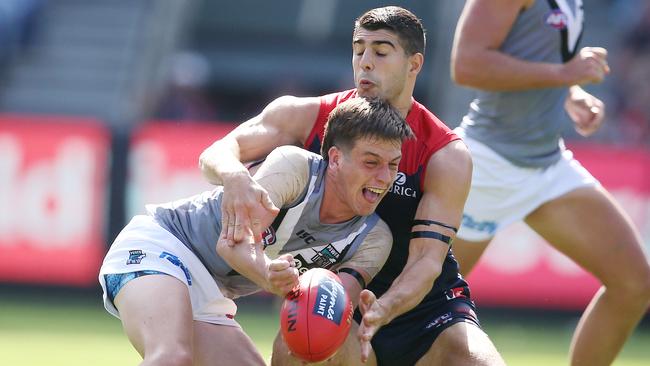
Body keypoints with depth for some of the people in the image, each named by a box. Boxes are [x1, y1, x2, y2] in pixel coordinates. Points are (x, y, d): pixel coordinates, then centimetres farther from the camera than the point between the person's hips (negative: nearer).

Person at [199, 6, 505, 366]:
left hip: (429, 306, 0)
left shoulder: (447, 156, -13)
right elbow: (215, 155, -17)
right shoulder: (307, 116, -8)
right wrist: (234, 177, -43)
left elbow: (427, 260, -19)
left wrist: (383, 310, -41)